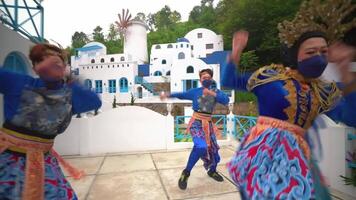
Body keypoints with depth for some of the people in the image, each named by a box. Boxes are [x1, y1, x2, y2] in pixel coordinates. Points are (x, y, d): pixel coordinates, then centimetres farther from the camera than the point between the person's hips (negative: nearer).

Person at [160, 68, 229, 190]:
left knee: (213, 148, 12)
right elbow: (182, 95, 13)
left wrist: (212, 93, -23)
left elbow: (226, 100, -14)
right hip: (196, 122, -3)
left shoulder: (215, 91, 3)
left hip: (208, 124, 4)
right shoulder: (195, 91, 1)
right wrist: (168, 95, 7)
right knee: (201, 146, -28)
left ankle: (212, 171, 43)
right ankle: (186, 173, -9)